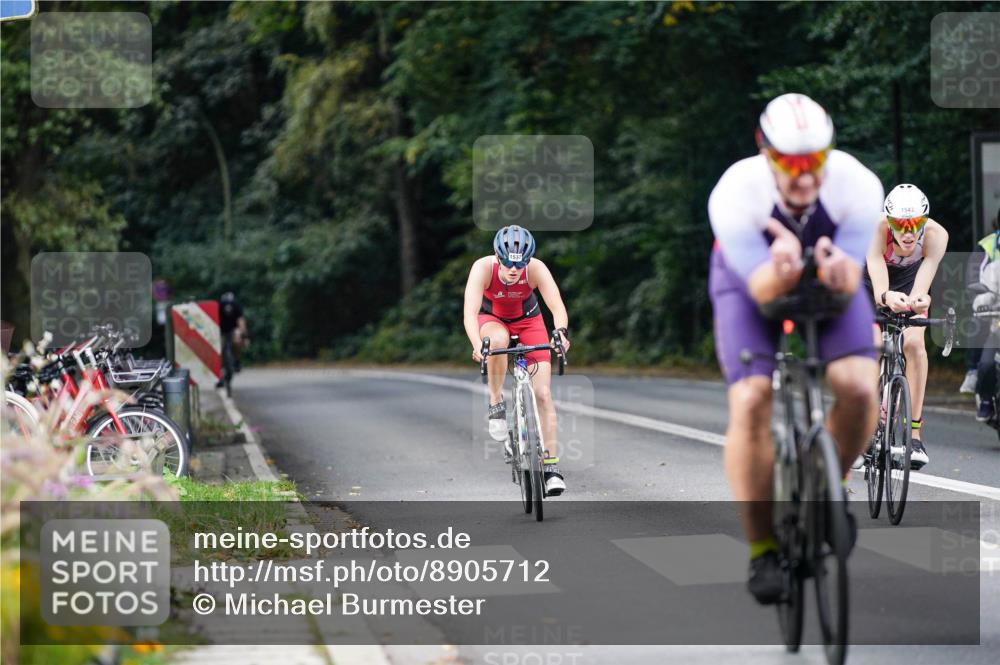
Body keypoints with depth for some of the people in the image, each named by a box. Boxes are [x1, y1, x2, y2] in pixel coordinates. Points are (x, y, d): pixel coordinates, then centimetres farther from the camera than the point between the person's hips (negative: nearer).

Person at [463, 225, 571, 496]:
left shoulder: (536, 269, -31)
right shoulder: (483, 268, -32)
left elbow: (557, 306, -39)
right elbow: (470, 313, -41)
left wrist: (560, 331, -61)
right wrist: (477, 345, -58)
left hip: (528, 319, 1)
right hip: (492, 318, -1)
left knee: (543, 394, -12)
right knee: (498, 339, -40)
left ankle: (552, 466, -6)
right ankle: (496, 403, -17)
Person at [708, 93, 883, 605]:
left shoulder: (857, 185, -30)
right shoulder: (735, 194, -33)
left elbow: (850, 282, -30)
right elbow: (762, 290, -35)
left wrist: (836, 269, -55)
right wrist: (781, 268, -59)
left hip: (831, 288, 1)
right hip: (753, 282, -1)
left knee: (859, 389, -23)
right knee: (750, 404, -21)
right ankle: (762, 548, -5)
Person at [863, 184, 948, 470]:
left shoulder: (936, 235, -35)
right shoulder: (876, 231, -38)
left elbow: (923, 282, -47)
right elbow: (878, 286, -49)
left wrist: (919, 299, -70)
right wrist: (887, 297, -72)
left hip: (910, 280, 1)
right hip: (875, 282, -1)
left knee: (914, 343, -22)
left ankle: (915, 434, -19)